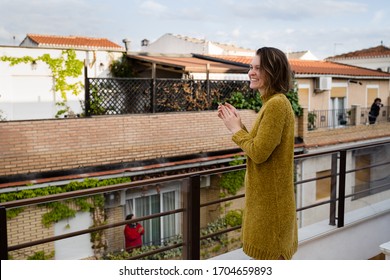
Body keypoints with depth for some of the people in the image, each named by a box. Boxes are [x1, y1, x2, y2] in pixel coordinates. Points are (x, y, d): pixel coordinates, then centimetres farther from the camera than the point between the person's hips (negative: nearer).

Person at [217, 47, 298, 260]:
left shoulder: (276, 104, -21)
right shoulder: (272, 103, 11)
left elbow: (258, 152, -24)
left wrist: (236, 129, -11)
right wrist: (237, 123, 2)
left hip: (270, 199, -10)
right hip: (266, 195, 10)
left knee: (270, 256, 4)